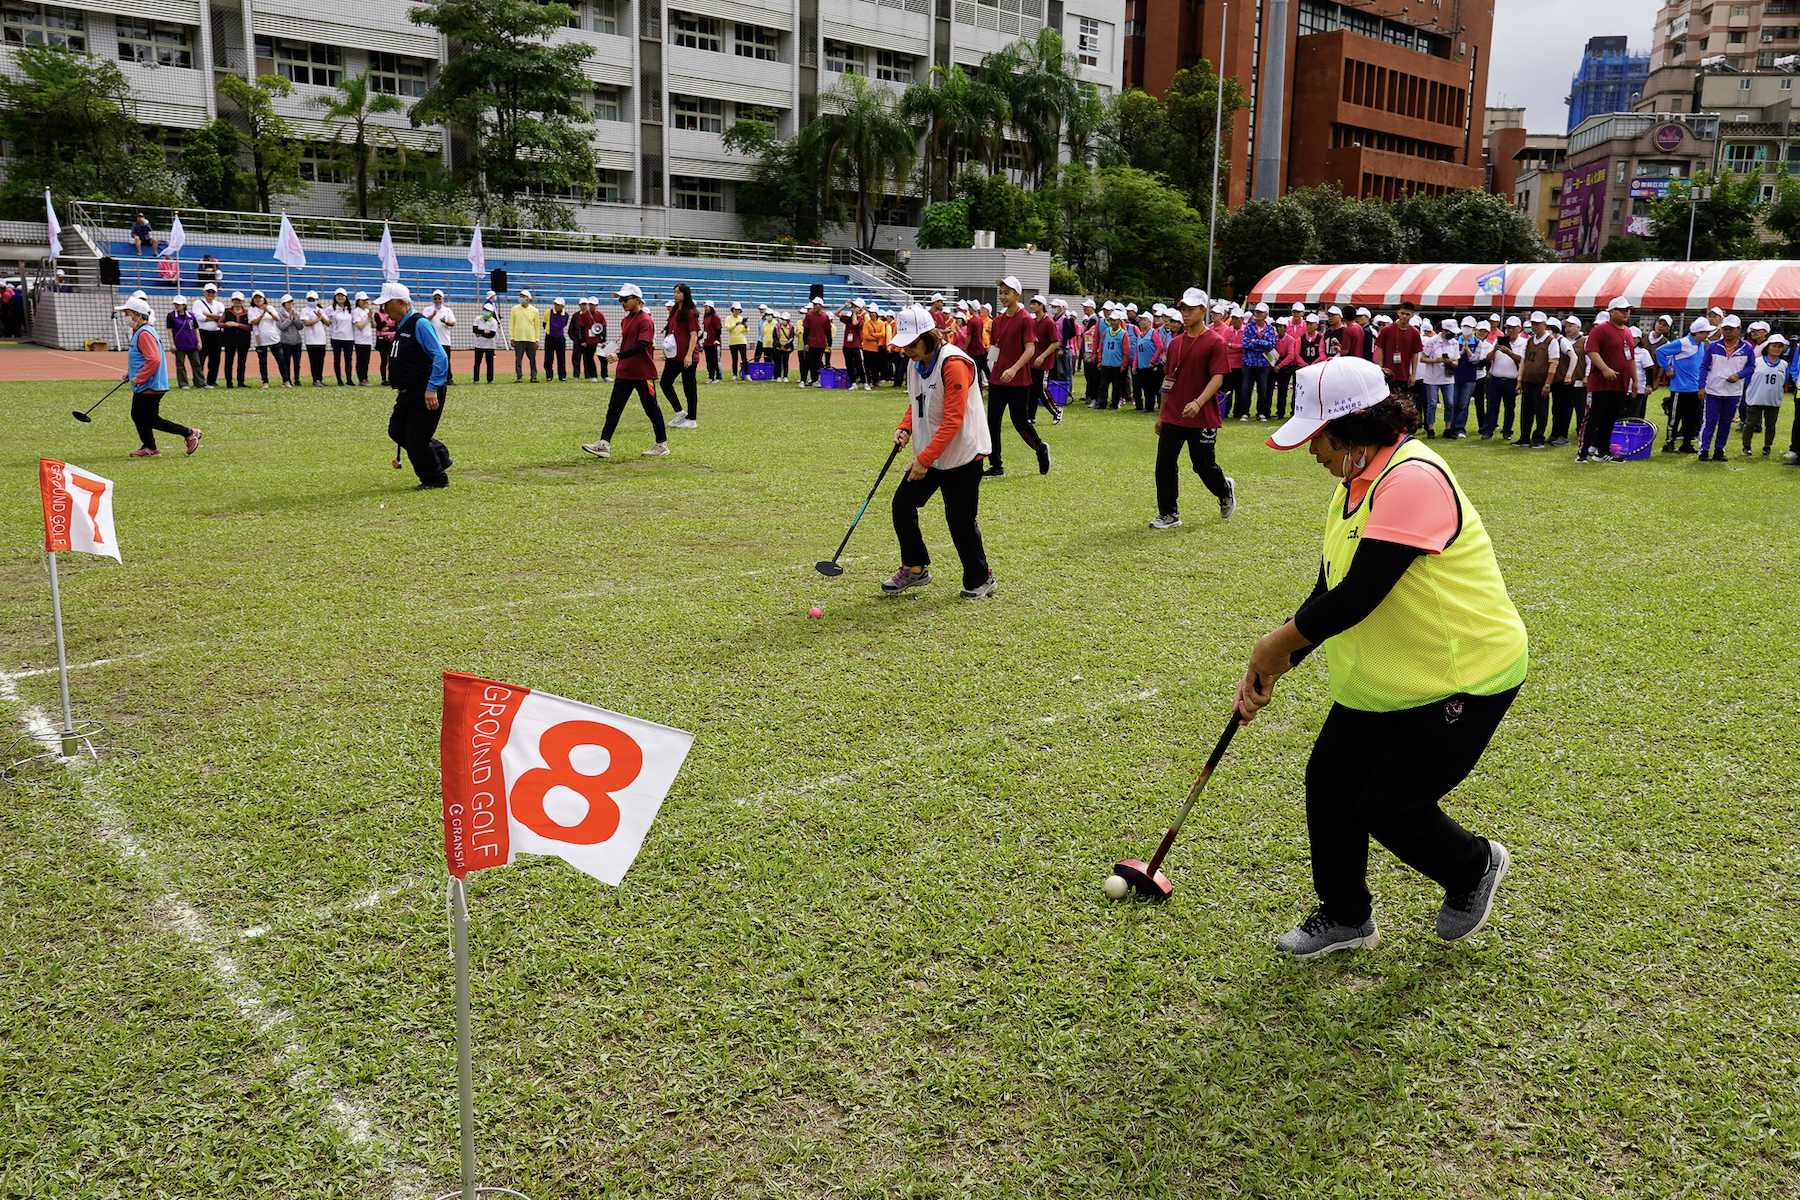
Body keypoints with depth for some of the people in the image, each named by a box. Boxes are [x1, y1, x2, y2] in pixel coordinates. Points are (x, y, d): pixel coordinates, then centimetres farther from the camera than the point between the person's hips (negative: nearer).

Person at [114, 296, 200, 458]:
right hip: (142, 387, 11)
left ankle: (189, 434, -3)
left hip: (151, 386, -11)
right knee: (137, 416, 13)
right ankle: (149, 448, 20)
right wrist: (130, 372, 19)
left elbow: (154, 360, -28)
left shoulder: (144, 333, -19)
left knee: (151, 419, -8)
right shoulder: (138, 332, 16)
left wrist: (138, 378, -23)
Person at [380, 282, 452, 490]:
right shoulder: (400, 327, 14)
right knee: (396, 431, 11)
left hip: (426, 393, -10)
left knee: (416, 439, -6)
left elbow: (440, 356, -22)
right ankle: (440, 456, 24)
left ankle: (435, 478, 11)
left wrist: (432, 389, -26)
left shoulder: (420, 324, -15)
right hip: (408, 392, 10)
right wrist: (400, 387, 24)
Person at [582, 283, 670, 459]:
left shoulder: (645, 320, -12)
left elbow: (642, 344, -23)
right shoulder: (626, 320, 14)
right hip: (624, 372, 8)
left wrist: (620, 356, -30)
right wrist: (620, 365, 20)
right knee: (614, 407, 0)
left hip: (643, 373, -8)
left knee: (651, 408, 2)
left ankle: (662, 445, 14)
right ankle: (604, 444, -3)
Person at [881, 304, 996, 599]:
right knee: (903, 503, 3)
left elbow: (953, 420, -24)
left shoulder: (953, 362, -21)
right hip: (927, 455, 8)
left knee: (960, 519, -2)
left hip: (961, 455, -8)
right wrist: (905, 427, -1)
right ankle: (915, 568, 20)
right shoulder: (915, 363, 6)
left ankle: (980, 578, 18)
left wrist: (925, 459, -25)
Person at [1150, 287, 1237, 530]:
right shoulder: (1175, 343, 12)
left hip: (1203, 418, -5)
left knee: (1204, 465, 2)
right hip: (1173, 417, 5)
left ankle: (1226, 491, 34)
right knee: (1165, 464, 0)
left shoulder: (1215, 341, -7)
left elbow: (1218, 377, -14)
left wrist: (1198, 403, -28)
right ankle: (1168, 515, 9)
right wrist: (1161, 414, 17)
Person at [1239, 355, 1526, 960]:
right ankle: (1345, 916, 26)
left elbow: (1358, 596, -31)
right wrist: (1270, 668, 1)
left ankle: (1475, 866, 29)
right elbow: (1330, 589, 9)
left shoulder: (1413, 479, -27)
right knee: (1329, 780, 5)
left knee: (1389, 806, -4)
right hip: (1379, 679, 9)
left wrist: (1278, 645, -17)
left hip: (1465, 677, -9)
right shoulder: (1354, 484, 5)